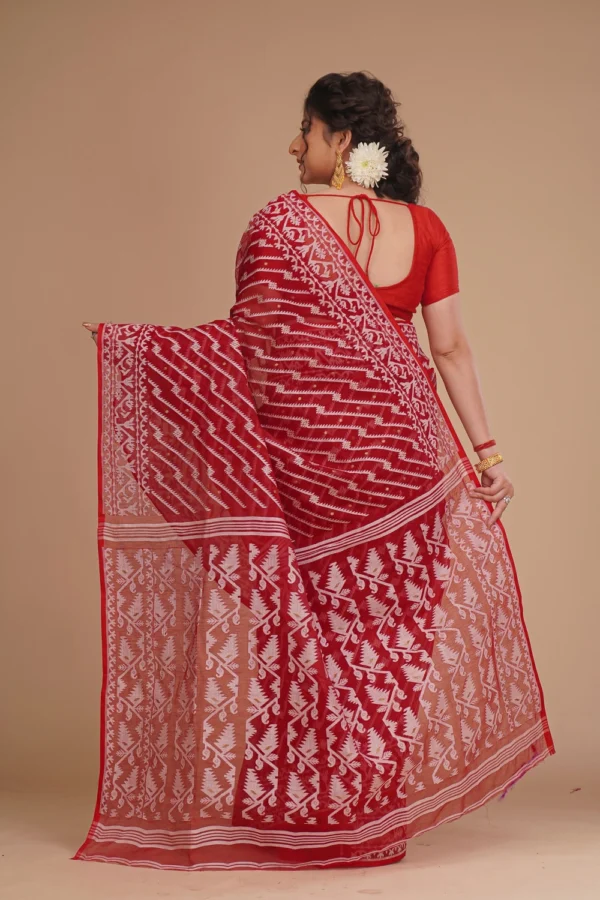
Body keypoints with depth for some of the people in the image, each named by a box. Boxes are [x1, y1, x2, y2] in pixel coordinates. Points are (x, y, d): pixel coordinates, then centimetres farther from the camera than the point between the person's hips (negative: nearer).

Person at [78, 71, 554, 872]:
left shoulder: (282, 221, -7)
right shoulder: (423, 228, 3)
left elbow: (251, 339, -10)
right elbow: (450, 347, 1)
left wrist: (129, 340, -2)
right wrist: (486, 448, 5)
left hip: (306, 442, -3)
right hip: (400, 441, 3)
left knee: (310, 612, 8)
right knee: (388, 613, 13)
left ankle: (302, 810, 18)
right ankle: (378, 808, 22)